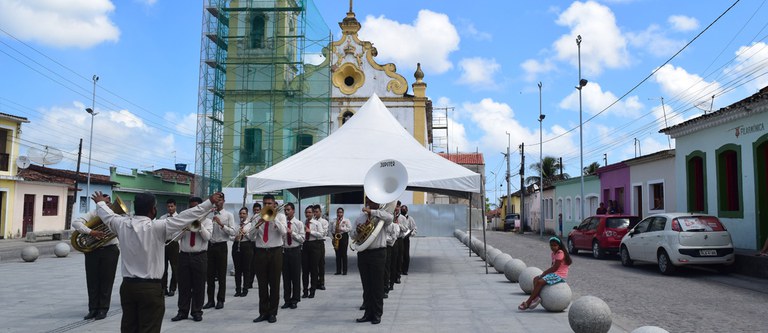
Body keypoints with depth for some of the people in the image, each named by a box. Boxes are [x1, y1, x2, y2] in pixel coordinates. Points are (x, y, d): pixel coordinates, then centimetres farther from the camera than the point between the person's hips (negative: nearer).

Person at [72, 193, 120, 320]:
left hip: (109, 250, -1)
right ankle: (93, 309, 17)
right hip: (93, 250, 1)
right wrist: (90, 232, -27)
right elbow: (75, 223, -13)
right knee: (92, 280, 6)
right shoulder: (93, 214, 1)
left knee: (106, 280, 3)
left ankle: (103, 309, 13)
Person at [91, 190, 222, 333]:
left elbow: (108, 215, 21)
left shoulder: (122, 224, 0)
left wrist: (100, 202, 42)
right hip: (150, 288, -6)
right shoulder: (157, 227, -17)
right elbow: (186, 216, -17)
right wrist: (210, 202, -11)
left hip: (127, 286, 6)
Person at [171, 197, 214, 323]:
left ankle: (197, 312, 11)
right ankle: (182, 311, 13)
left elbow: (207, 237, -11)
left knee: (198, 285, 2)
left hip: (200, 257, -2)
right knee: (183, 285, 5)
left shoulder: (207, 221, 5)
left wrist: (199, 224, -18)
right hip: (184, 255, 2)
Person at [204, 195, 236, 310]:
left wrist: (221, 224, -17)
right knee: (210, 274, 7)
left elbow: (233, 232, -7)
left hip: (221, 246, -3)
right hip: (210, 245, 3)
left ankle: (220, 300, 11)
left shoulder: (228, 215, 1)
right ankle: (210, 300, 15)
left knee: (221, 275, 2)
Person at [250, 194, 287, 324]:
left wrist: (274, 216, -13)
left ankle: (272, 313, 11)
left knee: (274, 284, 2)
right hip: (260, 252, 3)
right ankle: (263, 312, 14)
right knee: (262, 284, 6)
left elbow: (283, 231, -15)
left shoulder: (280, 216, 3)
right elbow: (251, 236, 4)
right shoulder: (258, 217, 11)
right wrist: (258, 223, -11)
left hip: (275, 252, -3)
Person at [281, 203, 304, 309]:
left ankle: (295, 300, 11)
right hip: (284, 251, 2)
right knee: (286, 277, 6)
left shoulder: (299, 223, 1)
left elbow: (302, 239, -6)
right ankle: (287, 300, 15)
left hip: (295, 251, -2)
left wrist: (292, 233, -15)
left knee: (296, 276, 1)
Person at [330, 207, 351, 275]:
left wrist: (341, 228, -15)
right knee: (338, 255, 3)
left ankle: (344, 270, -2)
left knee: (344, 254, -5)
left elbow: (350, 228, -5)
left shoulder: (346, 220, 5)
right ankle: (338, 270, 6)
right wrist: (333, 234, -2)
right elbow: (331, 230, 16)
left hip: (344, 236, -3)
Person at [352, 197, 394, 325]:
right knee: (366, 285, 10)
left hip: (377, 253, -4)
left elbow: (390, 217, -25)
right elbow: (353, 235, 13)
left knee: (377, 285, 0)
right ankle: (368, 313, 19)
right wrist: (357, 231, -10)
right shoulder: (359, 218, 13)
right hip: (362, 253, 4)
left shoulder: (381, 216, 0)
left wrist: (371, 211, -24)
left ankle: (377, 314, 9)